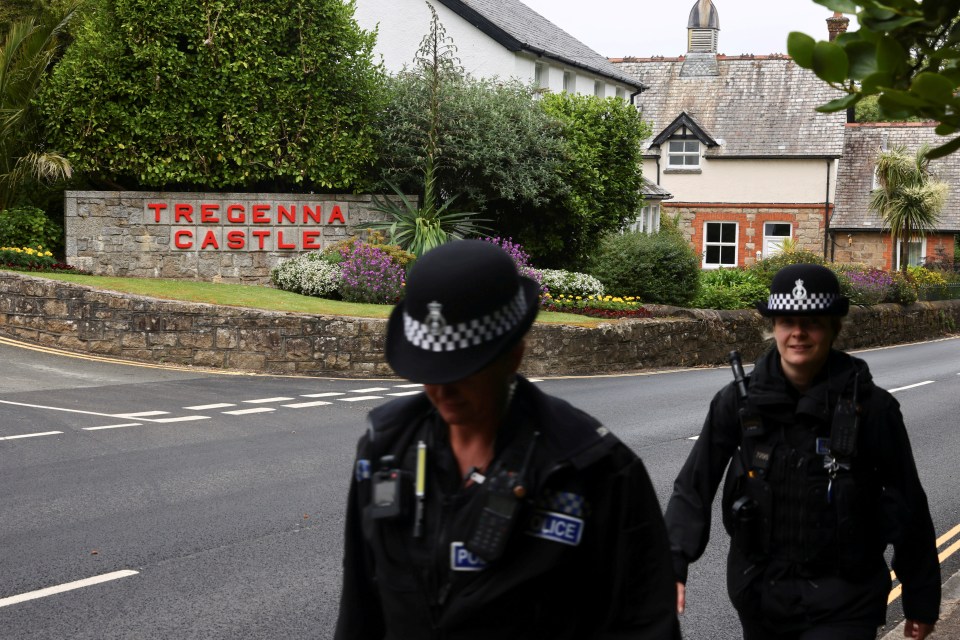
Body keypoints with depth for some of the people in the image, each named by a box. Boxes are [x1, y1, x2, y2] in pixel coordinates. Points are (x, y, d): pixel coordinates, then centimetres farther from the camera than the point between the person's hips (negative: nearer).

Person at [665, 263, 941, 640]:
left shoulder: (871, 408, -10)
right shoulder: (740, 400, -5)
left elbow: (910, 509, -2)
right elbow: (694, 487, -7)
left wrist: (922, 603, 3)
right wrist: (673, 565, -21)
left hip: (840, 601, -3)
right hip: (759, 591, 3)